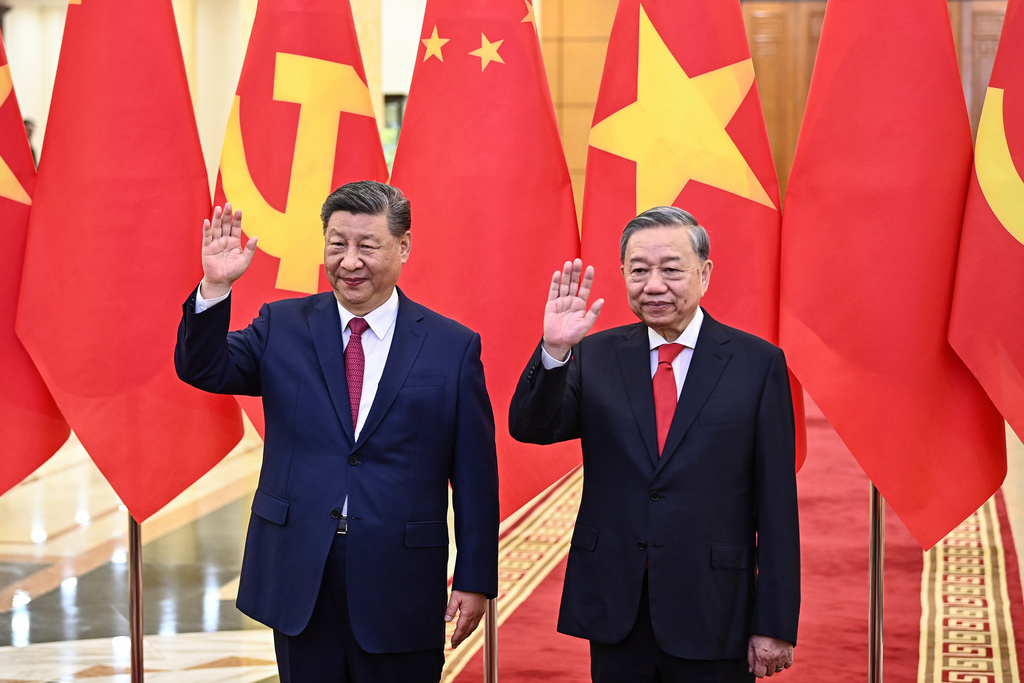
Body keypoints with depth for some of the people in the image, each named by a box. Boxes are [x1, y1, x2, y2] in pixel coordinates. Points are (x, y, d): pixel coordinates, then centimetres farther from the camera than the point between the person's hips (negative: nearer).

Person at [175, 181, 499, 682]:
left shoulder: (453, 347, 0)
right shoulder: (283, 327, 6)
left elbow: (475, 476, 0)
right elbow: (202, 369, -3)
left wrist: (475, 581, -2)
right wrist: (215, 287, -18)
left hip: (400, 589, -1)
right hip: (299, 582, 2)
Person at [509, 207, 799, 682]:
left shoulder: (757, 363, -1)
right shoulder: (596, 356, 7)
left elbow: (776, 504, -3)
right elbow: (529, 427, -6)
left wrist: (774, 624, -5)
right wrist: (554, 350, -22)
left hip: (711, 616, -2)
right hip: (615, 612, 2)